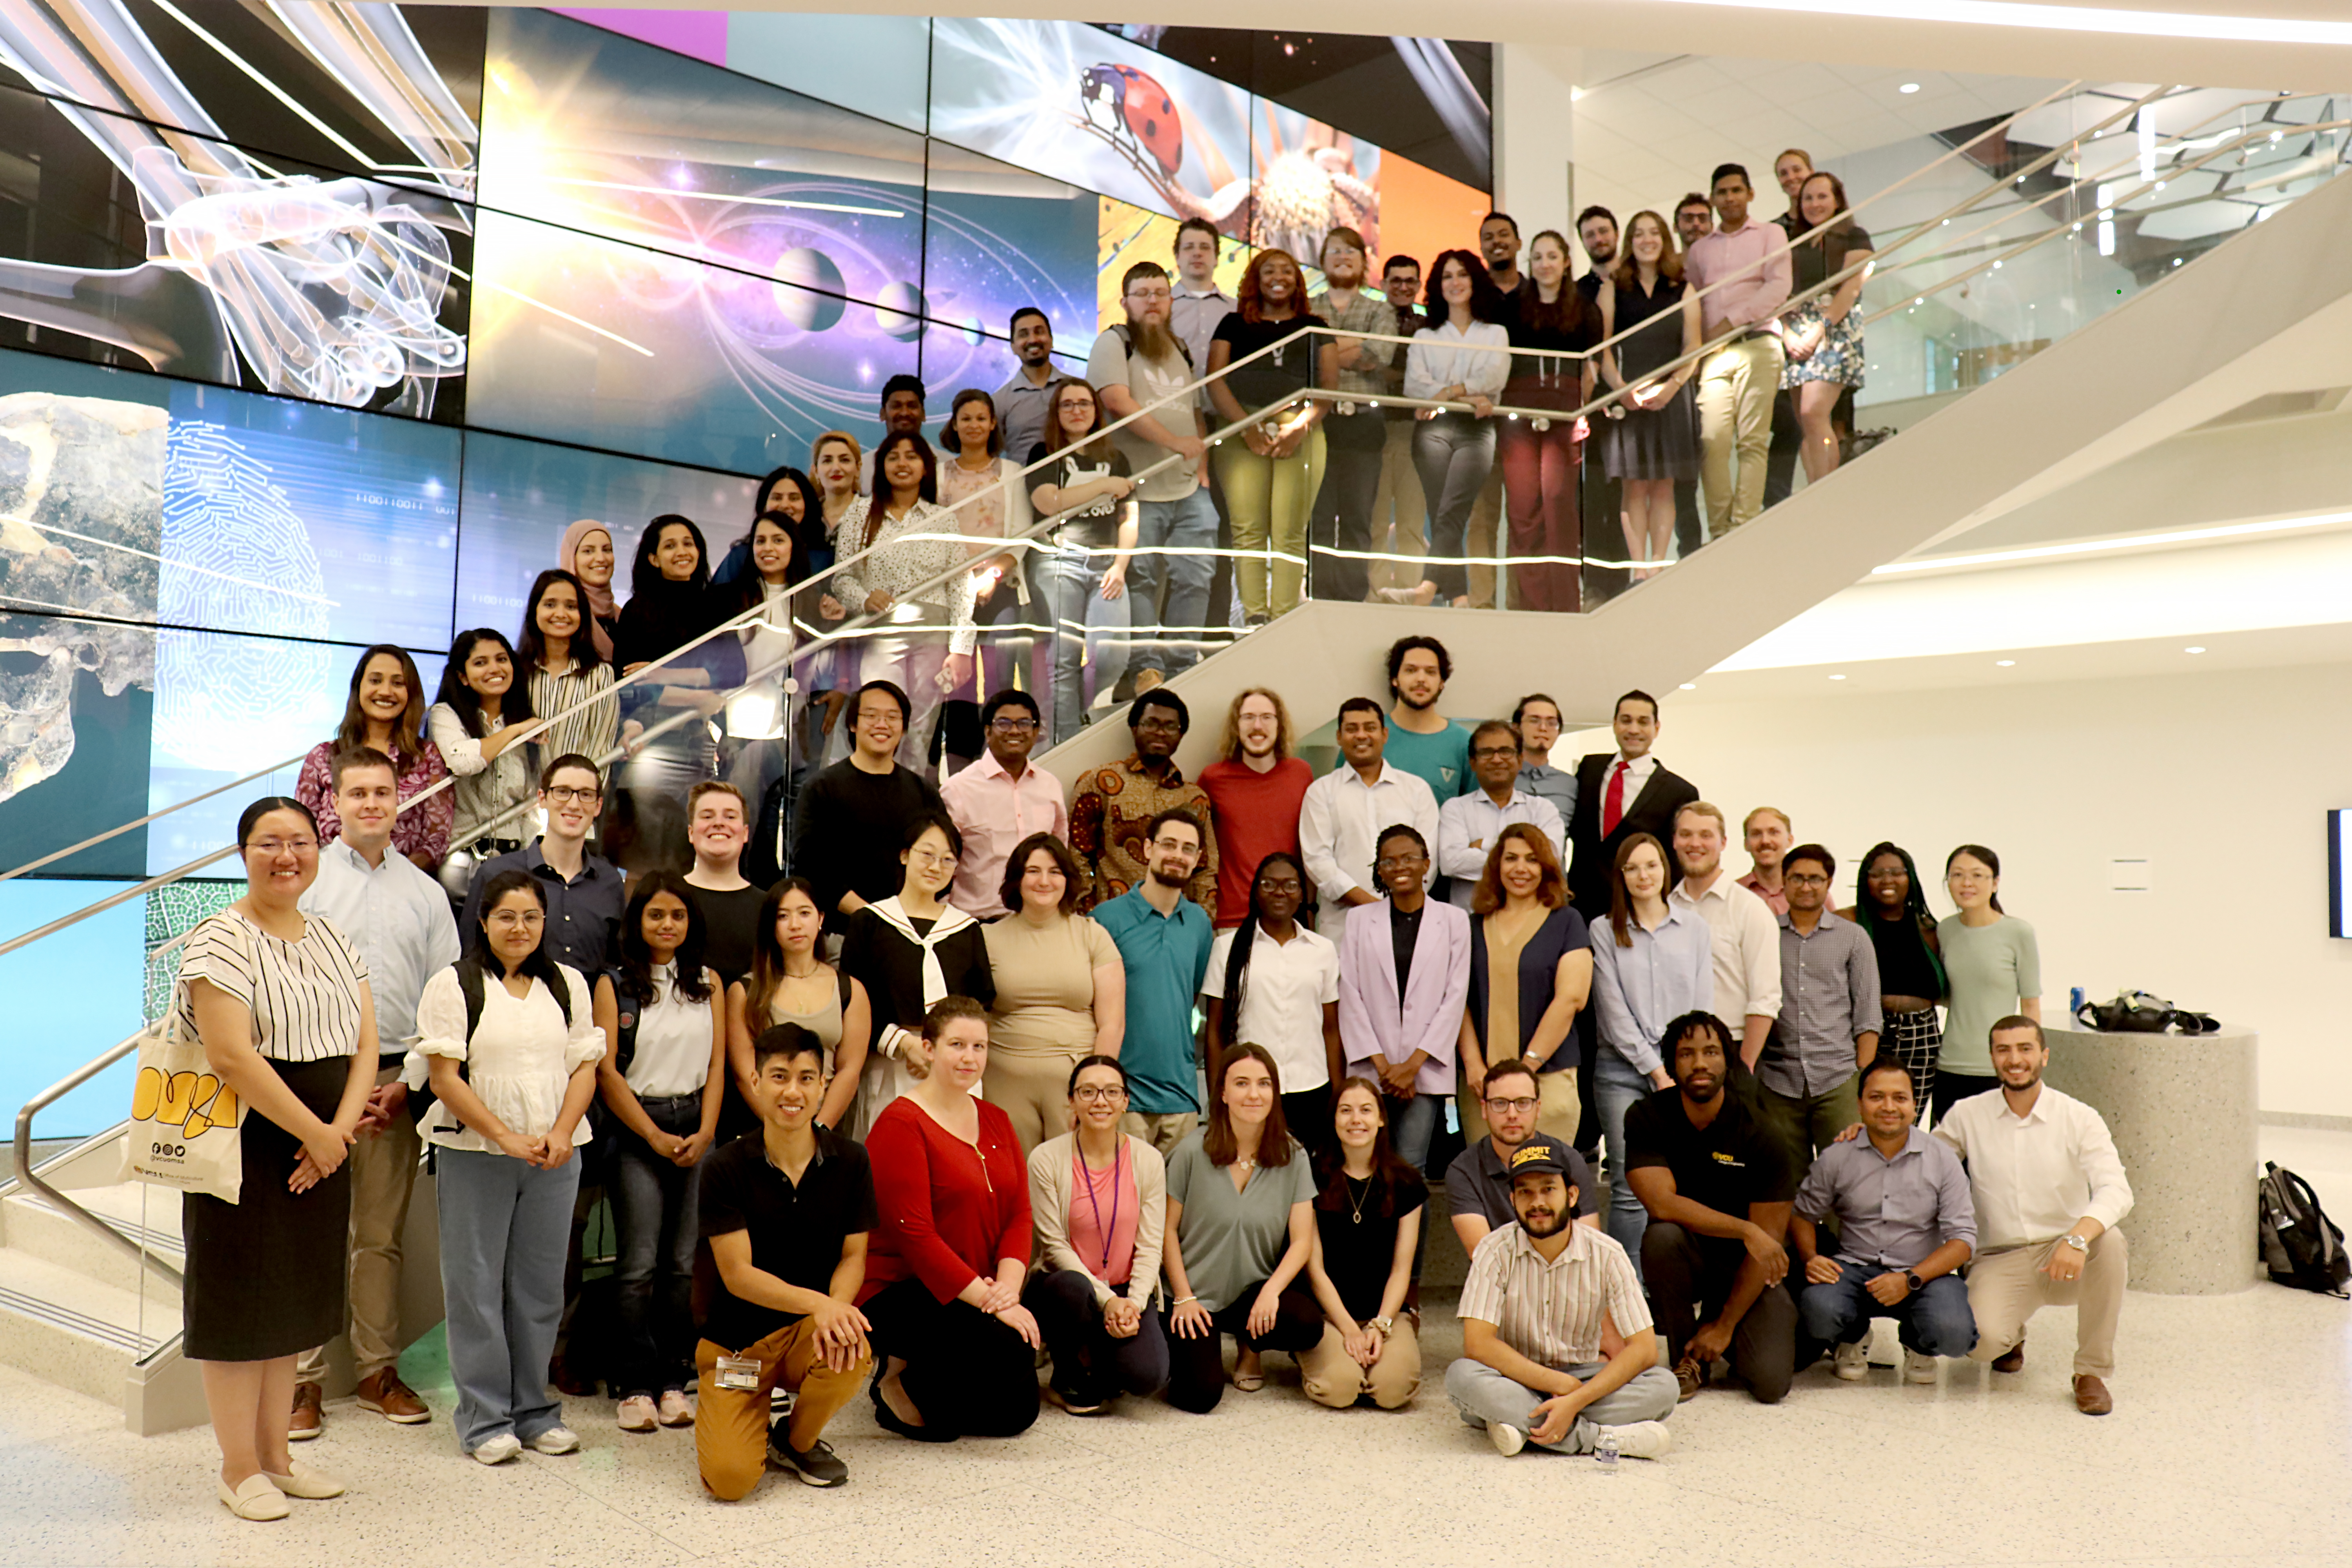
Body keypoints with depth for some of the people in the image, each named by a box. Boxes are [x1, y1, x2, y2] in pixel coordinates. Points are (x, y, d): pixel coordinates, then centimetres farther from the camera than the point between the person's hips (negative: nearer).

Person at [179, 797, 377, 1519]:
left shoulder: (334, 940, 11)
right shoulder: (222, 940, -11)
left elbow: (365, 1044, 6)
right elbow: (232, 1057, -20)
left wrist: (338, 1131, -8)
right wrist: (313, 1131, -16)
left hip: (321, 1149, 7)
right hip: (246, 1147, -6)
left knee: (294, 1299, 13)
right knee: (241, 1302, 2)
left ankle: (275, 1456, 25)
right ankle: (239, 1469, 14)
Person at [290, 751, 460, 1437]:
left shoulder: (425, 891, 11)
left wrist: (406, 1084, -2)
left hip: (397, 1080, 2)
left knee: (382, 1235, 8)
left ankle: (378, 1370, 17)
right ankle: (303, 1378, 8)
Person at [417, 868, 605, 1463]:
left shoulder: (569, 984, 11)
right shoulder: (453, 985, -1)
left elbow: (585, 1068, 8)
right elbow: (444, 1078, -7)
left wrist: (562, 1133, -8)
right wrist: (507, 1137, -14)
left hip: (555, 1158, 3)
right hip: (474, 1154, -3)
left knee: (541, 1285, 8)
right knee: (476, 1285, 2)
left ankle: (535, 1409, 19)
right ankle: (486, 1418, 12)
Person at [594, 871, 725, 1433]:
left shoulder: (709, 984, 11)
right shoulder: (614, 985, 3)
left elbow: (717, 1065, 9)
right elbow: (606, 1072, -2)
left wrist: (704, 1134, -4)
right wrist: (656, 1136, -7)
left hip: (696, 1128, 3)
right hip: (635, 1129, -2)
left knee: (686, 1263, 2)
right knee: (640, 1265, -5)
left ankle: (674, 1381, 10)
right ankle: (636, 1386, 4)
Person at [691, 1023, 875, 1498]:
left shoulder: (850, 1161, -3)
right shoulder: (726, 1169, -10)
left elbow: (854, 1256, -2)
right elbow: (738, 1274, -14)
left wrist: (836, 1308, -25)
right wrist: (817, 1302, -29)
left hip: (807, 1331, 2)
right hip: (735, 1336, -2)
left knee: (851, 1350, -34)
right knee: (731, 1478, -21)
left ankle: (799, 1441, 1)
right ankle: (719, 1408, 17)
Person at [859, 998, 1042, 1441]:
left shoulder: (995, 1122, 11)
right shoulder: (900, 1123, -13)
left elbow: (1019, 1214, 5)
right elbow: (915, 1235, -19)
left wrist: (1008, 1284, -15)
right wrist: (988, 1299, -23)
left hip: (976, 1294, 8)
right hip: (896, 1292, -8)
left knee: (1014, 1415, -2)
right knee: (1010, 1352, -29)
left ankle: (918, 1372, 22)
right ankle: (899, 1388, -3)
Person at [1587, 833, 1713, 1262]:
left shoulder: (1696, 929, 11)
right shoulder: (1605, 932, 5)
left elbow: (1703, 1008, 8)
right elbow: (1615, 1014, 0)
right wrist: (1658, 1073, -5)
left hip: (1683, 1069, 2)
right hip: (1623, 1069, -1)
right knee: (1629, 1189, -5)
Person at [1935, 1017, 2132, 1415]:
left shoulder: (2080, 1119, -4)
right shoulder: (1967, 1116, 2)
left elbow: (2116, 1191, -18)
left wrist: (2078, 1237, -37)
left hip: (2066, 1257, 0)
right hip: (1999, 1260, 0)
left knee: (2109, 1241, -34)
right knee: (1983, 1341, -29)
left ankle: (2092, 1371, -13)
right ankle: (2011, 1335, 15)